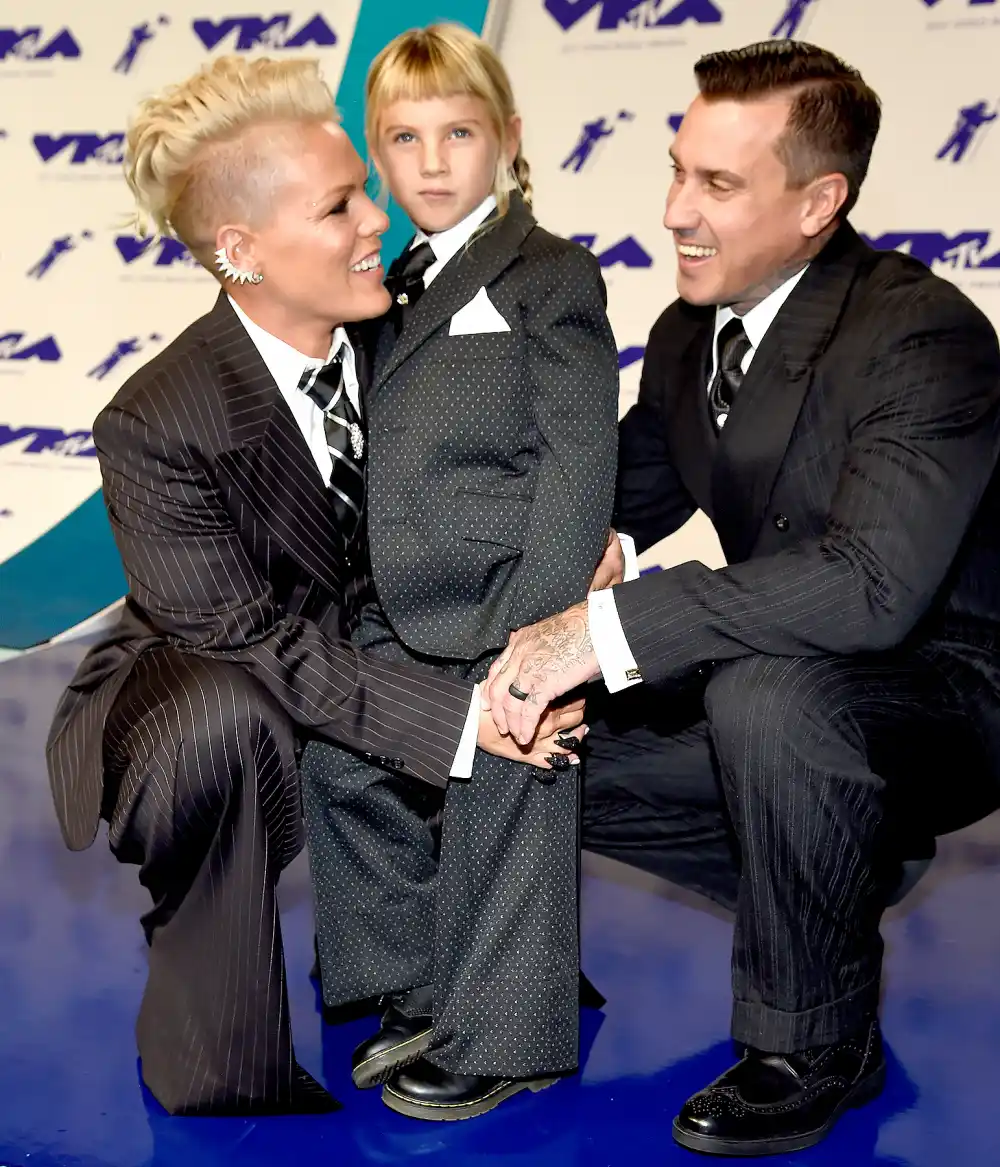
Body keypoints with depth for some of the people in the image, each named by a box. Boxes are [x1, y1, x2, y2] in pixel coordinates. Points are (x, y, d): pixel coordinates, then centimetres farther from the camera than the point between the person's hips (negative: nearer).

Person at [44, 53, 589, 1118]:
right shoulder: (154, 427, -26)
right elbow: (254, 640, -27)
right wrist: (455, 714, -35)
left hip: (358, 646, 6)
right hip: (196, 686, -6)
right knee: (223, 720, -39)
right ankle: (222, 1069, -18)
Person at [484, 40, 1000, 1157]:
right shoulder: (688, 333, 2)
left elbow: (873, 581, -38)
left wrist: (608, 628, -39)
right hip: (768, 704, 8)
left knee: (766, 689, -37)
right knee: (553, 750, 0)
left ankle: (816, 1045, -13)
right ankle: (846, 873, 15)